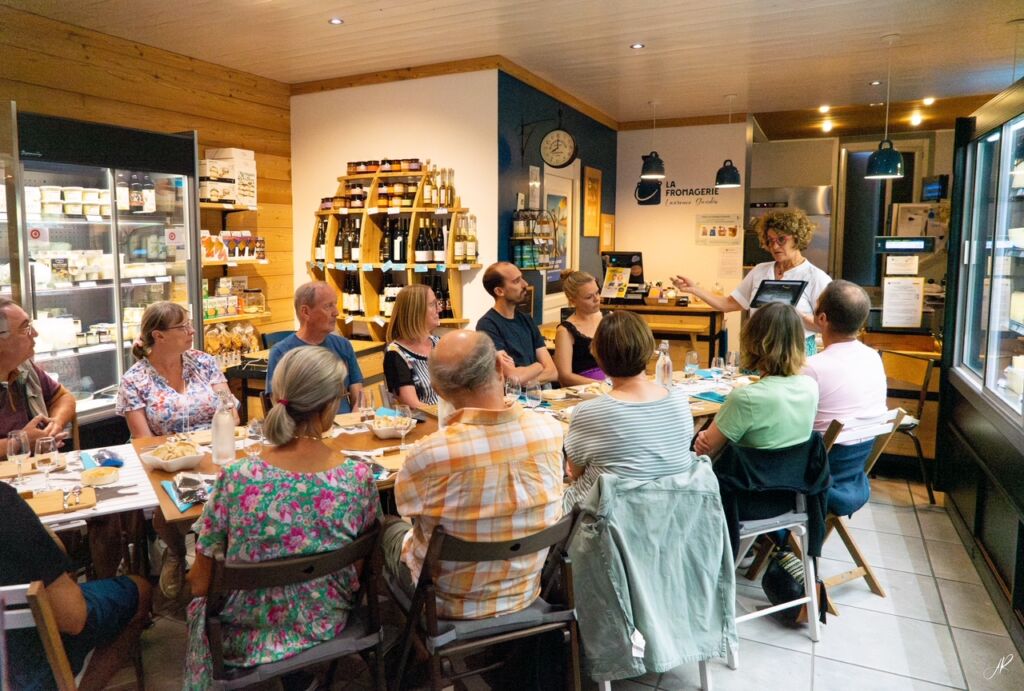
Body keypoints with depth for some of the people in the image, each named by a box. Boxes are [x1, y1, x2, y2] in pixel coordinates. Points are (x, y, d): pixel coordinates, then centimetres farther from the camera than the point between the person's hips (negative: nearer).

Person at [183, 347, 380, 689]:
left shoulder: (237, 479, -27)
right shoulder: (359, 477, -23)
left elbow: (200, 582, -14)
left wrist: (198, 579, 9)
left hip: (251, 635, -1)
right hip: (326, 623, 2)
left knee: (200, 602, 32)